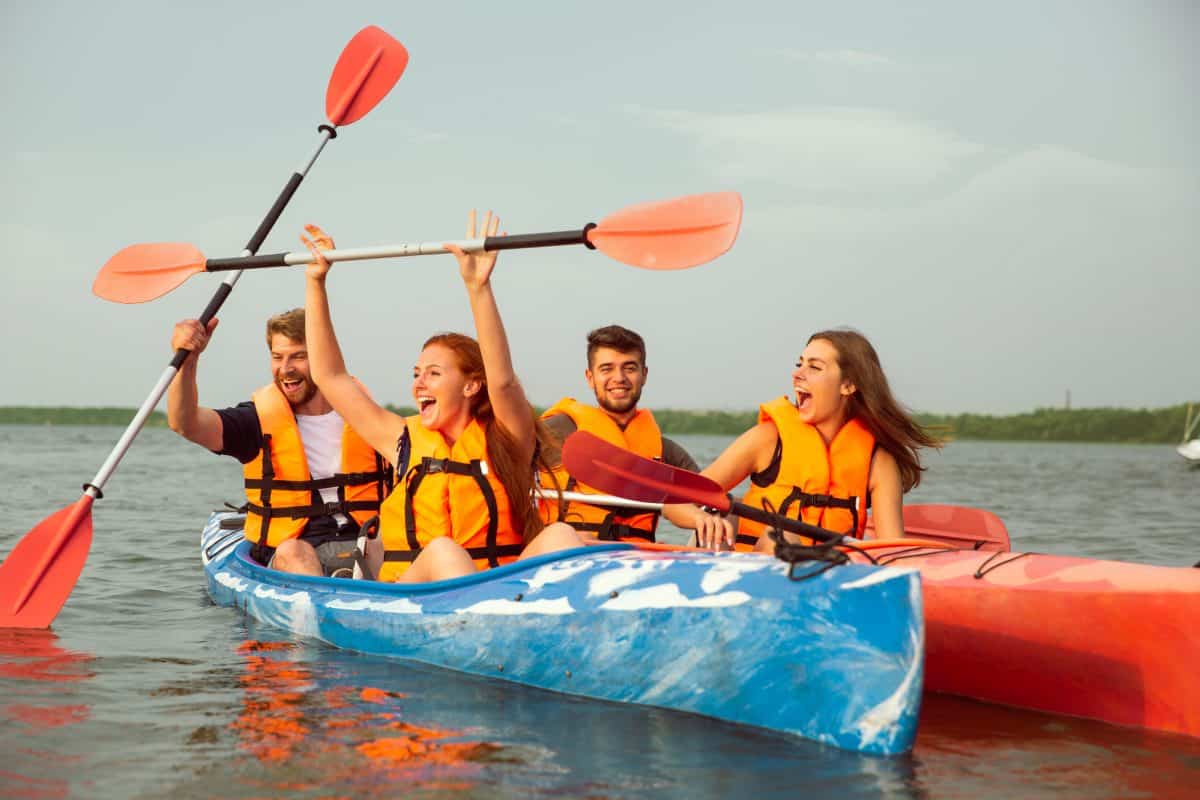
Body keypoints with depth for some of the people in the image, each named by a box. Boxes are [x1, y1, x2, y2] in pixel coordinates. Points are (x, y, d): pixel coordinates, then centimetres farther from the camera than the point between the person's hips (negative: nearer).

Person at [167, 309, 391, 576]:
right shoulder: (260, 419, 6)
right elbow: (184, 423, -10)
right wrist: (187, 362, -28)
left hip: (365, 545, 1)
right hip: (289, 557, -1)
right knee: (291, 551, -36)